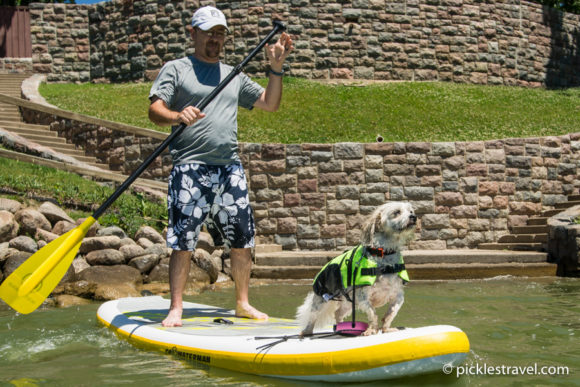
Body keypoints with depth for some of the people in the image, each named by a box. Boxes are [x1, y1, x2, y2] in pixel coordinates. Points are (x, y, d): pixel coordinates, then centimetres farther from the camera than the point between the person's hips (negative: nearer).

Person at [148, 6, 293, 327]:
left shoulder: (233, 76, 21)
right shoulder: (175, 70, 5)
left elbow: (270, 104, 23)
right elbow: (155, 111, -6)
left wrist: (276, 68, 9)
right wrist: (178, 117, -28)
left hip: (230, 168, 5)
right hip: (190, 168, -5)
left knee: (242, 240, 6)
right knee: (183, 242, -9)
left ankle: (243, 303, 19)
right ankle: (176, 308, -3)